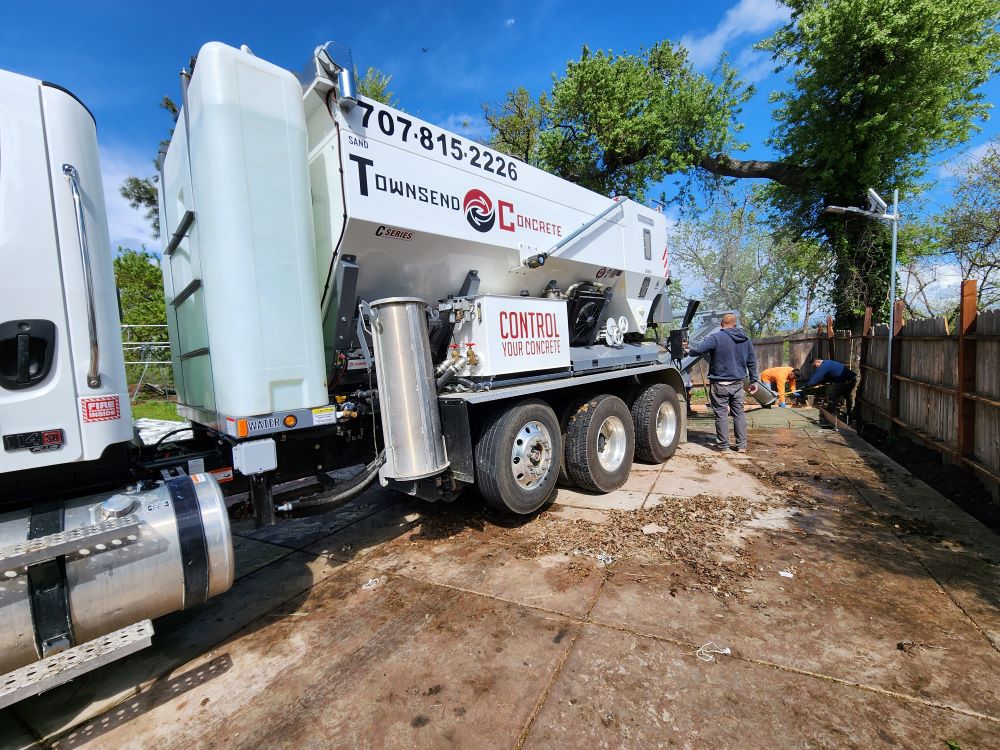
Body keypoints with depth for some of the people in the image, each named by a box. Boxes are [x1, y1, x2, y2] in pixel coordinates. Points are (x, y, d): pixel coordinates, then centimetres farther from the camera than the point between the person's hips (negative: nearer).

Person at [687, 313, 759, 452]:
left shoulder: (716, 338, -13)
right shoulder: (745, 339, 9)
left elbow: (697, 350, -24)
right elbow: (752, 361, 14)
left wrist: (689, 351, -1)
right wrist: (754, 380, 21)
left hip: (720, 383, -5)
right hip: (738, 383, 6)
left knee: (721, 413, 2)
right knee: (739, 412, 13)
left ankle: (723, 444, 9)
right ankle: (741, 444, 18)